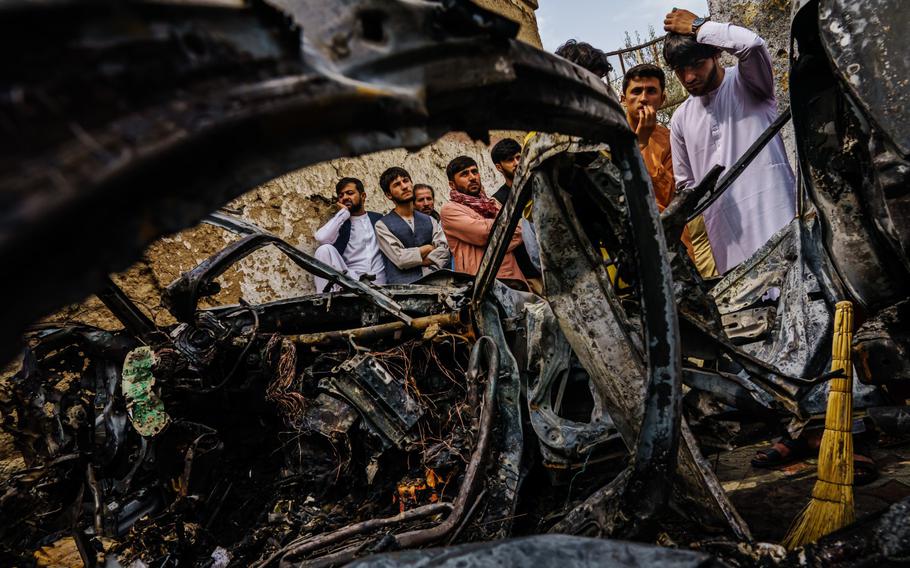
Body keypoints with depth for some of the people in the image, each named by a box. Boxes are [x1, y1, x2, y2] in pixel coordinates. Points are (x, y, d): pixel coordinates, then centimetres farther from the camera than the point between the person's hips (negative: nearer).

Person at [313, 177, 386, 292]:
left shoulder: (378, 219, 19)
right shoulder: (338, 222, 13)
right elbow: (321, 238, -11)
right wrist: (343, 212, -1)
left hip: (377, 280, -1)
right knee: (325, 249, -24)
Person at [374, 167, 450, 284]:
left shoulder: (430, 220, 19)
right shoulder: (382, 225, 7)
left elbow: (443, 250, 5)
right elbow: (399, 258, -3)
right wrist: (428, 248, 7)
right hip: (402, 285, -3)